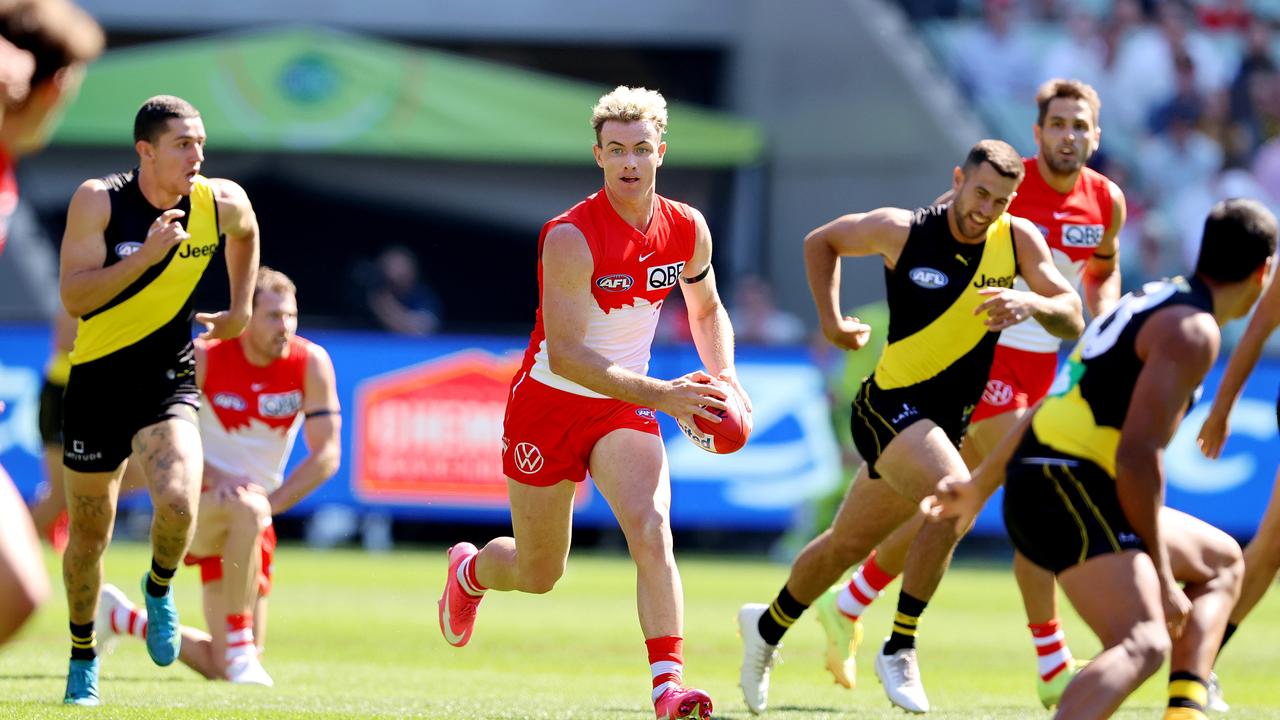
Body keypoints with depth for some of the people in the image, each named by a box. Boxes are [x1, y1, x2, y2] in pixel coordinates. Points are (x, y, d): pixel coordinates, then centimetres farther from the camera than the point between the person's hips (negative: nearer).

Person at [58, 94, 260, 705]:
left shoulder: (222, 202, -6)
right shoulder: (98, 201, -14)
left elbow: (246, 234, 20)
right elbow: (74, 297, -21)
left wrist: (241, 307, 16)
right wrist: (147, 254, -29)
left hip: (169, 380, 1)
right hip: (98, 380, -1)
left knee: (177, 502, -26)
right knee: (89, 534, 10)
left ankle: (159, 588, 7)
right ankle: (83, 655, 33)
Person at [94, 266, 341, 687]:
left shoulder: (311, 365, -8)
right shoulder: (204, 359, -12)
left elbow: (327, 455, -8)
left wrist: (271, 502, -20)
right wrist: (213, 478, -23)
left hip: (253, 518, 4)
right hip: (197, 500, -4)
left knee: (218, 667, 4)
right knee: (247, 510, -42)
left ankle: (120, 617, 30)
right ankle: (239, 650, -33)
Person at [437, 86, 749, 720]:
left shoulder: (687, 229, -6)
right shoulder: (571, 237, -25)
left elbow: (708, 311, 14)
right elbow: (564, 354, -28)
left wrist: (722, 377, -6)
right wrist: (661, 394, -36)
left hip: (624, 406, 3)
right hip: (549, 403, -3)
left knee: (651, 528, -24)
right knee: (539, 575, 11)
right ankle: (469, 570, 47)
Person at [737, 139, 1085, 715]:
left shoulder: (1019, 240, -5)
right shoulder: (901, 231, -12)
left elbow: (1073, 319, -9)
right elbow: (821, 242, 6)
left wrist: (1032, 304, -29)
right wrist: (830, 320, -1)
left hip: (948, 422, 5)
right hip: (891, 404, -5)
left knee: (849, 544, 20)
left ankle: (767, 627, 45)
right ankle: (899, 650, -20)